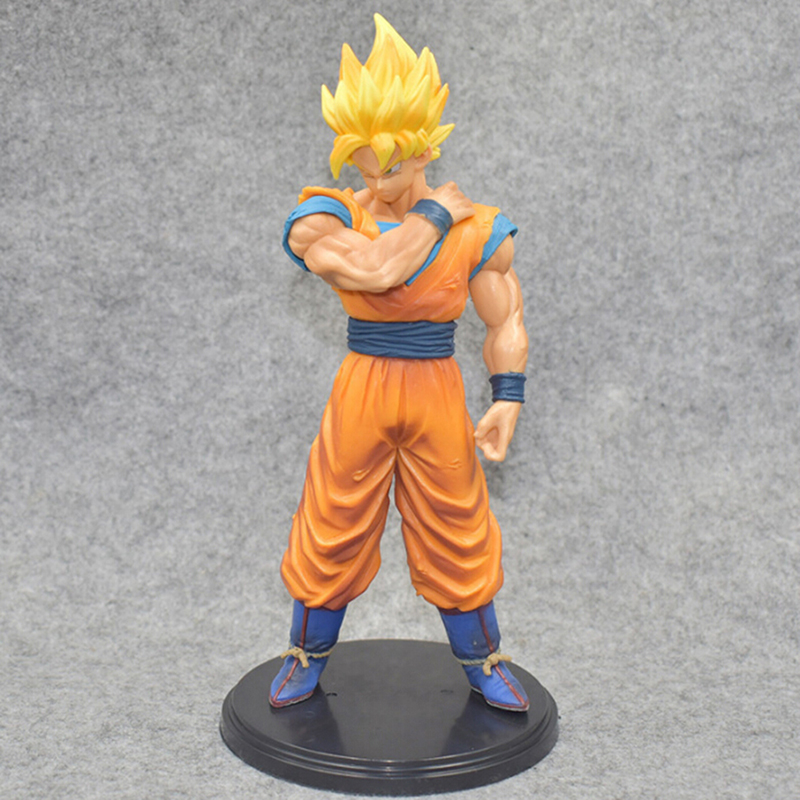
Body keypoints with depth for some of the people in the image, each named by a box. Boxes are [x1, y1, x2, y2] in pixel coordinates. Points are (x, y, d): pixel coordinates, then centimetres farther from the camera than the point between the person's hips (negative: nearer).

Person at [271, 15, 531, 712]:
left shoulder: (477, 231, -3)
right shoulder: (325, 221, -8)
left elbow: (506, 322, 2)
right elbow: (376, 269, -28)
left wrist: (508, 399, -9)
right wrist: (435, 215, -14)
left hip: (438, 394, 1)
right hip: (361, 392, 0)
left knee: (457, 530, 10)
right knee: (335, 527, 8)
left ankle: (483, 662, 29)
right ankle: (308, 657, 30)